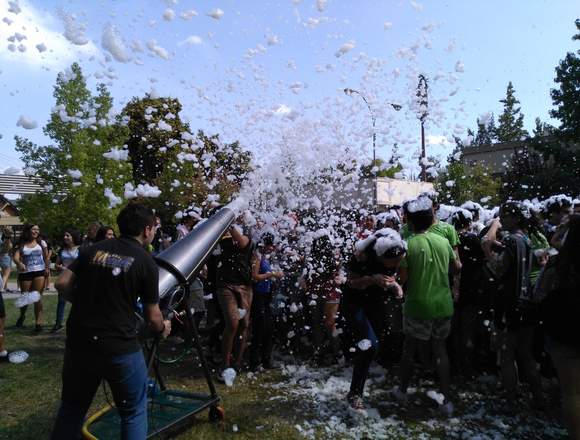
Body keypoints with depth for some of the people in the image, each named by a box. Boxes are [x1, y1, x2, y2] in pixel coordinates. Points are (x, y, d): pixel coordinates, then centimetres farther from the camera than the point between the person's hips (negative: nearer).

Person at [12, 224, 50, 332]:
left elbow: (46, 257, 10)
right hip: (25, 273, 1)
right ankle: (22, 315, 41)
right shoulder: (22, 245, 3)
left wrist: (47, 267, -4)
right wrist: (19, 263, -32)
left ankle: (38, 323, -3)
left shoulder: (41, 242, 6)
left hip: (39, 272, -1)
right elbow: (16, 257, -10)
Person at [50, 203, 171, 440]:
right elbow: (152, 317, -4)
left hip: (79, 342, 5)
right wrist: (163, 329, 18)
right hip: (120, 347, -4)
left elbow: (62, 283, -1)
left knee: (72, 408, 25)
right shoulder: (146, 261, -8)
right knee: (134, 412, 15)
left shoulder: (93, 249, 4)